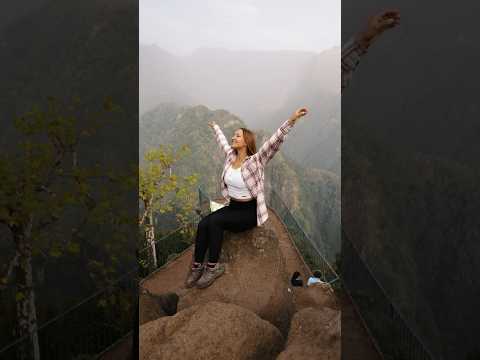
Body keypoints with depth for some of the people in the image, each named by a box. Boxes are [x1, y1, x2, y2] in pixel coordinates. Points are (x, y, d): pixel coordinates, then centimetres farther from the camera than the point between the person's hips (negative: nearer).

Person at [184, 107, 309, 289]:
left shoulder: (256, 160, -14)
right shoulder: (230, 156, 4)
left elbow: (274, 141, -28)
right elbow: (222, 141, 25)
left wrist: (292, 120, -40)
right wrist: (215, 127, 43)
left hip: (250, 211, -6)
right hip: (232, 206, 6)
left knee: (214, 221, -27)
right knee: (203, 223, -19)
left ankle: (213, 266, -14)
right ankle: (197, 265, -11)